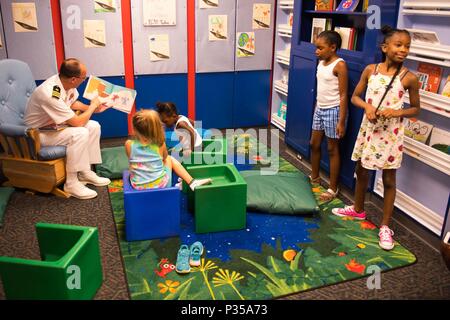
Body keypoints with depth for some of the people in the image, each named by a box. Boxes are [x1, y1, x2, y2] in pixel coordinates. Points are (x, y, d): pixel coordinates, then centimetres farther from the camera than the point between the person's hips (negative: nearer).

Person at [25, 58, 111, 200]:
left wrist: (94, 108, 3)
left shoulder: (65, 82, -9)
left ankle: (86, 173, 5)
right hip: (39, 133, -9)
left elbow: (73, 103, 15)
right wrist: (92, 106, -13)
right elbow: (78, 122, -29)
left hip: (55, 124, 9)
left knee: (93, 126, -1)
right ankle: (71, 184, -17)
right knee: (80, 133, -29)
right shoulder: (51, 94, -35)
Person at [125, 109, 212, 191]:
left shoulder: (129, 144, -12)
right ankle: (192, 182, 20)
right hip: (161, 184, 0)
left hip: (138, 186, 1)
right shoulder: (160, 144, -11)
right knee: (169, 158, 22)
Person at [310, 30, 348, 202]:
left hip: (333, 110, -8)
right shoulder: (321, 62, 6)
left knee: (332, 149, 2)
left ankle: (333, 188, 14)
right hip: (319, 109, 8)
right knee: (314, 144, 16)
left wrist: (341, 121, -19)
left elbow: (343, 95, -18)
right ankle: (314, 177, 36)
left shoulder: (340, 65, -17)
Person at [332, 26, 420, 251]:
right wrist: (367, 106, -15)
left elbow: (416, 109, 1)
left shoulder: (409, 78, -8)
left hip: (391, 133, -3)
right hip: (368, 129, 3)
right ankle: (358, 209, 41)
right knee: (361, 171, 18)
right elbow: (355, 97, 5)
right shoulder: (370, 70, -2)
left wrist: (397, 112, -18)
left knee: (388, 179, 5)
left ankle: (385, 226, 19)